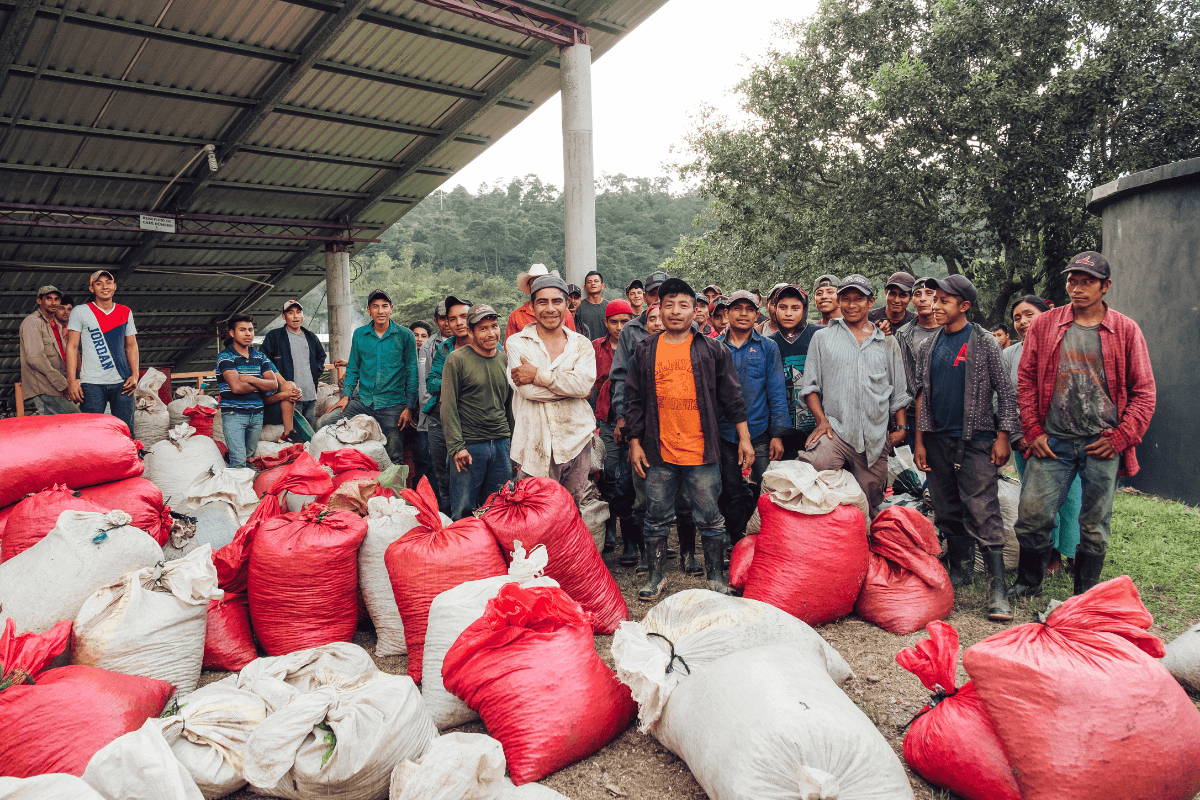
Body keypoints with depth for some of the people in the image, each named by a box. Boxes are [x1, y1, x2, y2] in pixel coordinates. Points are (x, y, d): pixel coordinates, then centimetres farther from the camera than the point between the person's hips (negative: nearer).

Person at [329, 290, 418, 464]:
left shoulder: (405, 335, -2)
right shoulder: (359, 334, 7)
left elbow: (411, 373, -1)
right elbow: (353, 369, 14)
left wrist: (409, 407, -6)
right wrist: (346, 395, 1)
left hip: (392, 405, -3)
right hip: (361, 402, 3)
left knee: (394, 458, 1)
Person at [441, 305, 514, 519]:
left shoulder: (505, 360, 10)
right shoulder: (457, 359, -5)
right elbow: (448, 406, -7)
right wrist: (456, 446, -13)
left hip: (502, 444, 5)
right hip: (469, 445, -4)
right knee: (463, 511, 1)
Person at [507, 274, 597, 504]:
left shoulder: (581, 344, 7)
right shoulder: (517, 342, 1)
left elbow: (586, 384, -13)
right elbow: (527, 390, -14)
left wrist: (538, 375, -14)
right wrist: (570, 382, -10)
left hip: (576, 440, 3)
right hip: (536, 445, -2)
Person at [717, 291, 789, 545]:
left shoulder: (768, 348, 5)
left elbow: (777, 392, 2)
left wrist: (778, 434, -6)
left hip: (759, 434, -1)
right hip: (725, 436, 1)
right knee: (733, 496, 9)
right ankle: (737, 546, 23)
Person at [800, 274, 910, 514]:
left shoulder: (888, 343, 14)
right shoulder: (822, 338, 9)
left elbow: (899, 391, 17)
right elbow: (811, 386, 5)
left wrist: (901, 427, 8)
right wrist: (822, 420, -7)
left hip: (875, 438, 2)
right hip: (835, 431, -2)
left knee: (869, 506, 7)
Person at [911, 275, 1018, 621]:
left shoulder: (984, 342, -2)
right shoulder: (929, 347, 11)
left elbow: (1004, 391, -3)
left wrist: (1002, 437, -10)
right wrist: (920, 441, 7)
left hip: (976, 439, -5)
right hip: (938, 440, 5)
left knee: (983, 512, -11)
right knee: (947, 512, 10)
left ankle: (997, 587, -9)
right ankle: (959, 571, 24)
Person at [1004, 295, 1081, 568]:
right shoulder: (1008, 355, 8)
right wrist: (1019, 438, -3)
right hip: (1024, 441, 2)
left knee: (1071, 496, 0)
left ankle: (1073, 553, 14)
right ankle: (1050, 553, 17)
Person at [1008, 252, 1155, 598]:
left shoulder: (1126, 330, 3)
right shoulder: (1043, 325, 5)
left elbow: (1144, 391, 4)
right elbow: (1025, 380, 6)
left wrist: (1120, 438, -5)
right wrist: (1033, 432, -1)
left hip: (1103, 445, 0)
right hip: (1052, 441, 0)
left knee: (1094, 526, 8)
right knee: (1032, 515, -3)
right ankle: (1027, 583, 20)